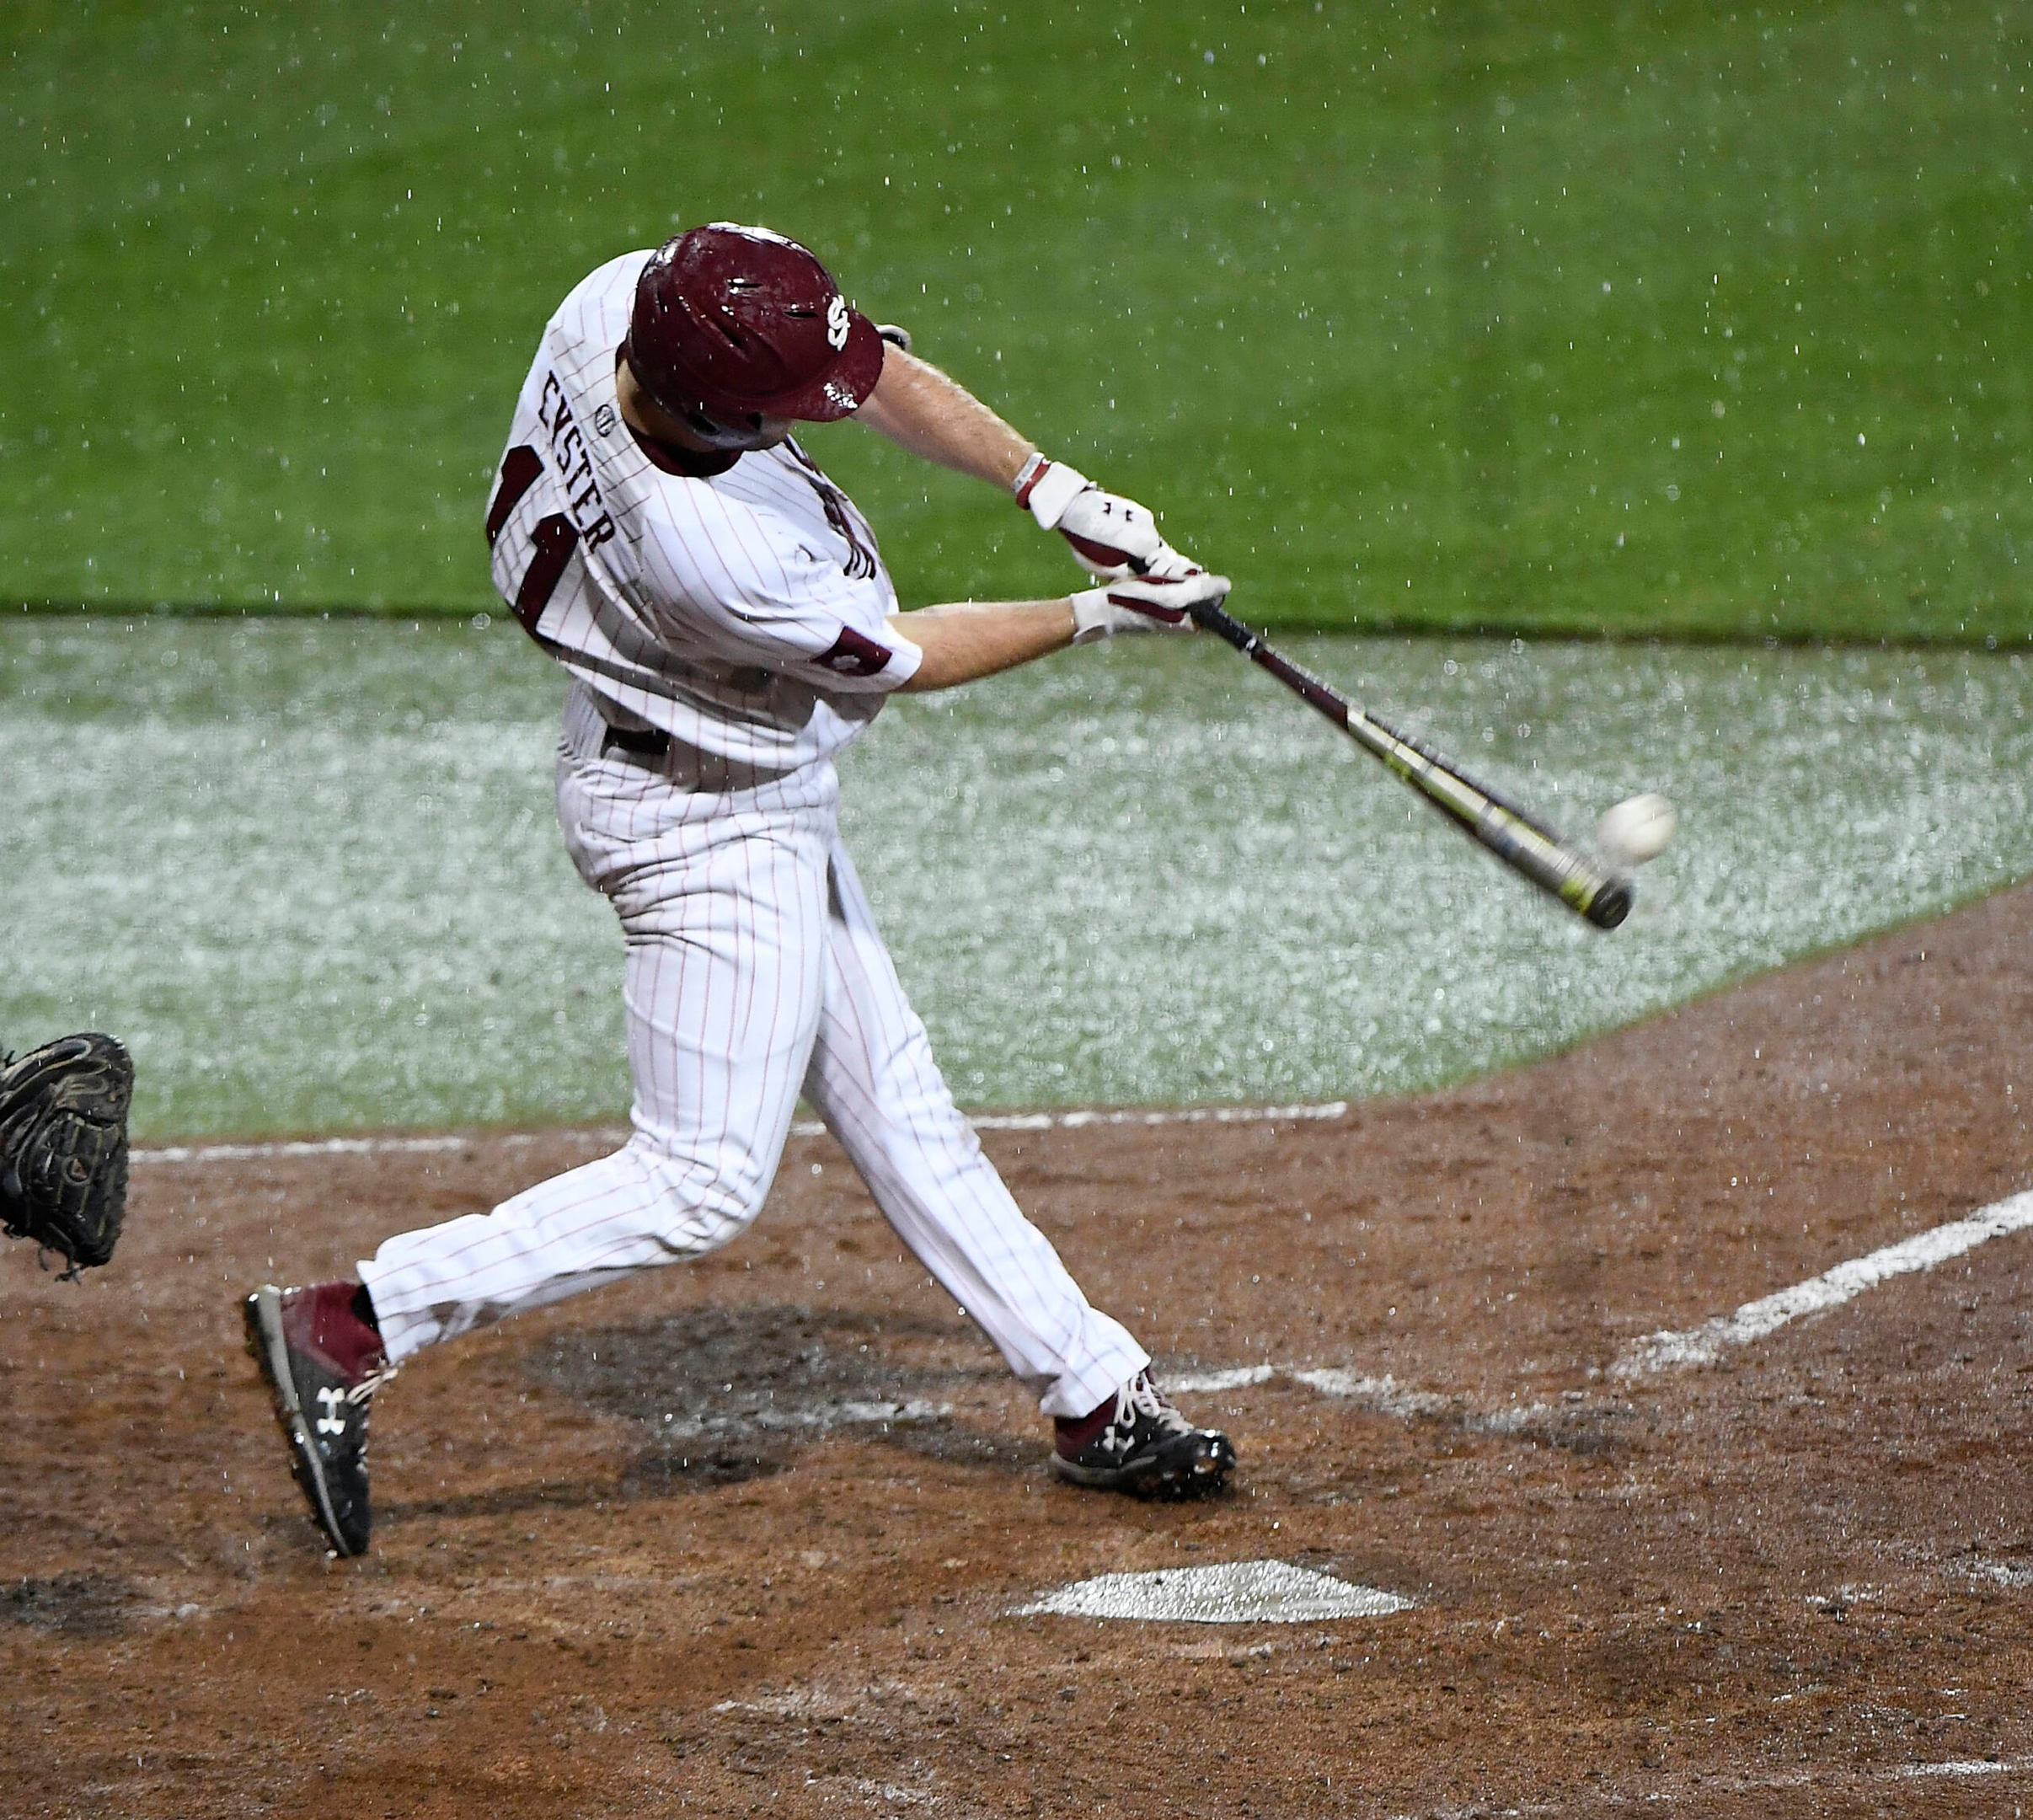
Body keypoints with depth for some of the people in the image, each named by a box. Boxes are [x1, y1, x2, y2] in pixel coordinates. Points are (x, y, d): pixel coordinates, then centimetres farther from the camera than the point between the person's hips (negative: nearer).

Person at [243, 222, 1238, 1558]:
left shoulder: (629, 299, -18)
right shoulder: (709, 550, -38)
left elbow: (884, 372, -3)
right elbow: (895, 658, -18)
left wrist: (1052, 489, -10)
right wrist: (1095, 618, -7)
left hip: (759, 802, 10)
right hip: (706, 822, -10)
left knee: (899, 1116, 17)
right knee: (704, 1179, -8)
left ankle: (1097, 1397, 26)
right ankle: (347, 1331, -8)